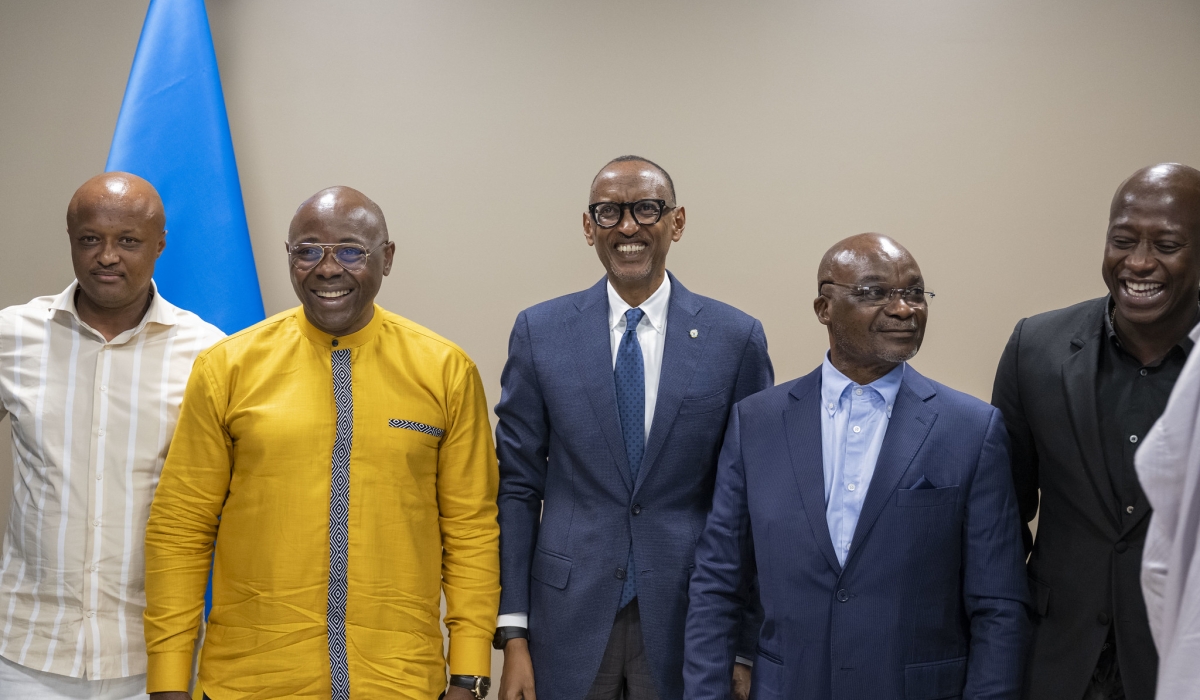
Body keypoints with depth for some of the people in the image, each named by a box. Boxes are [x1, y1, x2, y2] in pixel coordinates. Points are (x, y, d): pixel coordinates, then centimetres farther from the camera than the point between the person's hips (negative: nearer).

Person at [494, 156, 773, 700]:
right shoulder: (539, 332, 1)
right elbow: (518, 486, 2)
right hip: (569, 615, 1)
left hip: (688, 617, 0)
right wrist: (514, 634, -2)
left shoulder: (736, 338, -2)